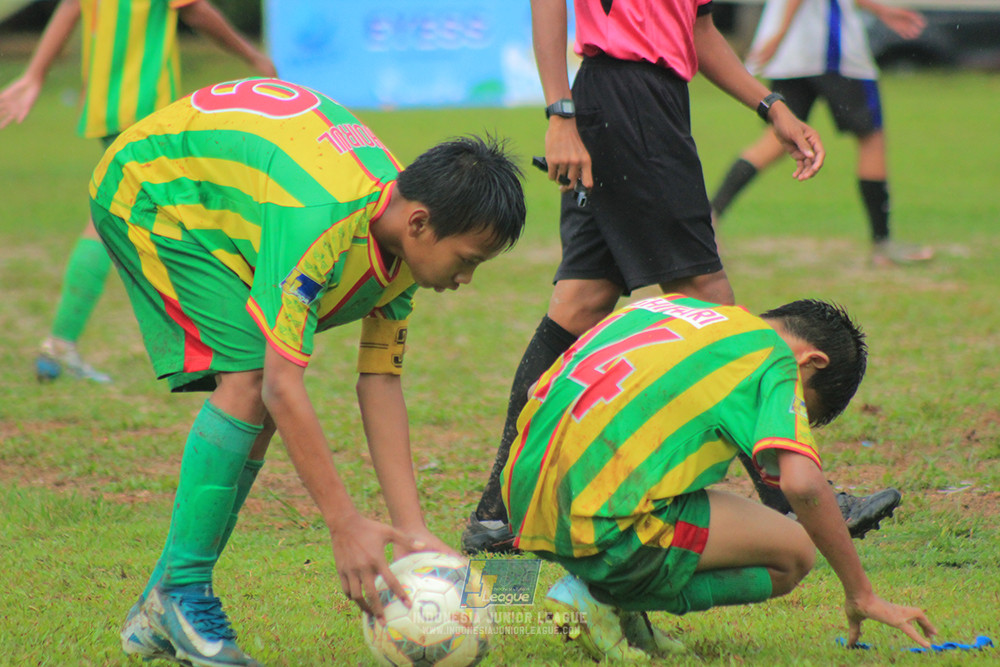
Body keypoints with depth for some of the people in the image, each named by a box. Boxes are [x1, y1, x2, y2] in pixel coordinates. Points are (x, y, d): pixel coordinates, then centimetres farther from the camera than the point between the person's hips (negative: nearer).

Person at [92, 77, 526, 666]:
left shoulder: (405, 239, -12)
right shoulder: (321, 223, -39)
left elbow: (381, 384, -7)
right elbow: (283, 385, -38)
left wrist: (413, 529, -13)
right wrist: (345, 525, -37)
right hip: (150, 190, -9)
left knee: (261, 407, 1)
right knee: (250, 375, -22)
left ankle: (160, 615, 9)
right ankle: (182, 593, -14)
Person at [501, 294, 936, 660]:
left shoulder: (673, 305, 23)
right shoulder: (773, 357, 2)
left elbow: (539, 394, 26)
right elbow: (801, 484, -12)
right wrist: (861, 595, -2)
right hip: (604, 526, -8)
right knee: (793, 553, 6)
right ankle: (603, 599, -5)